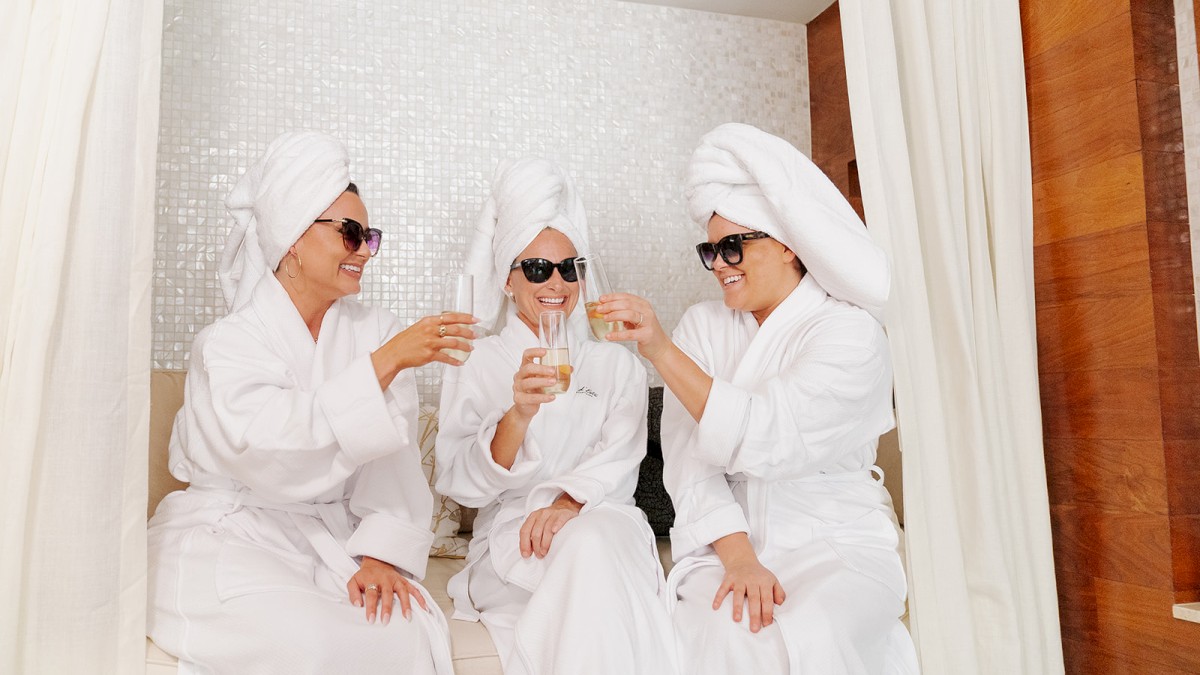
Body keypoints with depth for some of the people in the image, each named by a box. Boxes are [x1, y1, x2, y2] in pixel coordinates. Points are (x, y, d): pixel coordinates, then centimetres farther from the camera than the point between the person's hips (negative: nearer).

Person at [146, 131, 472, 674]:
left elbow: (394, 461, -4)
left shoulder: (377, 333, 4)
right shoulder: (227, 344, -7)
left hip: (330, 538, 3)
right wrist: (384, 363, -30)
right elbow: (268, 449, -26)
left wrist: (382, 554, -19)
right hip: (232, 539, -3)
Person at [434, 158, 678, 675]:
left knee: (591, 543, -35)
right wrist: (519, 414, -20)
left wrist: (570, 502, -20)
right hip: (508, 532, -1)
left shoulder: (616, 365, 17)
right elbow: (461, 484, -1)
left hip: (602, 523, 2)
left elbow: (619, 457, 2)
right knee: (584, 555, -35)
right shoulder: (476, 366, 11)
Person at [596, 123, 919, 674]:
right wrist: (738, 558, -18)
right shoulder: (702, 327, 7)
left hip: (835, 541, -1)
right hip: (728, 541, 2)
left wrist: (661, 350, -23)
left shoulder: (849, 332, -4)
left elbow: (764, 439, -19)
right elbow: (691, 459, -4)